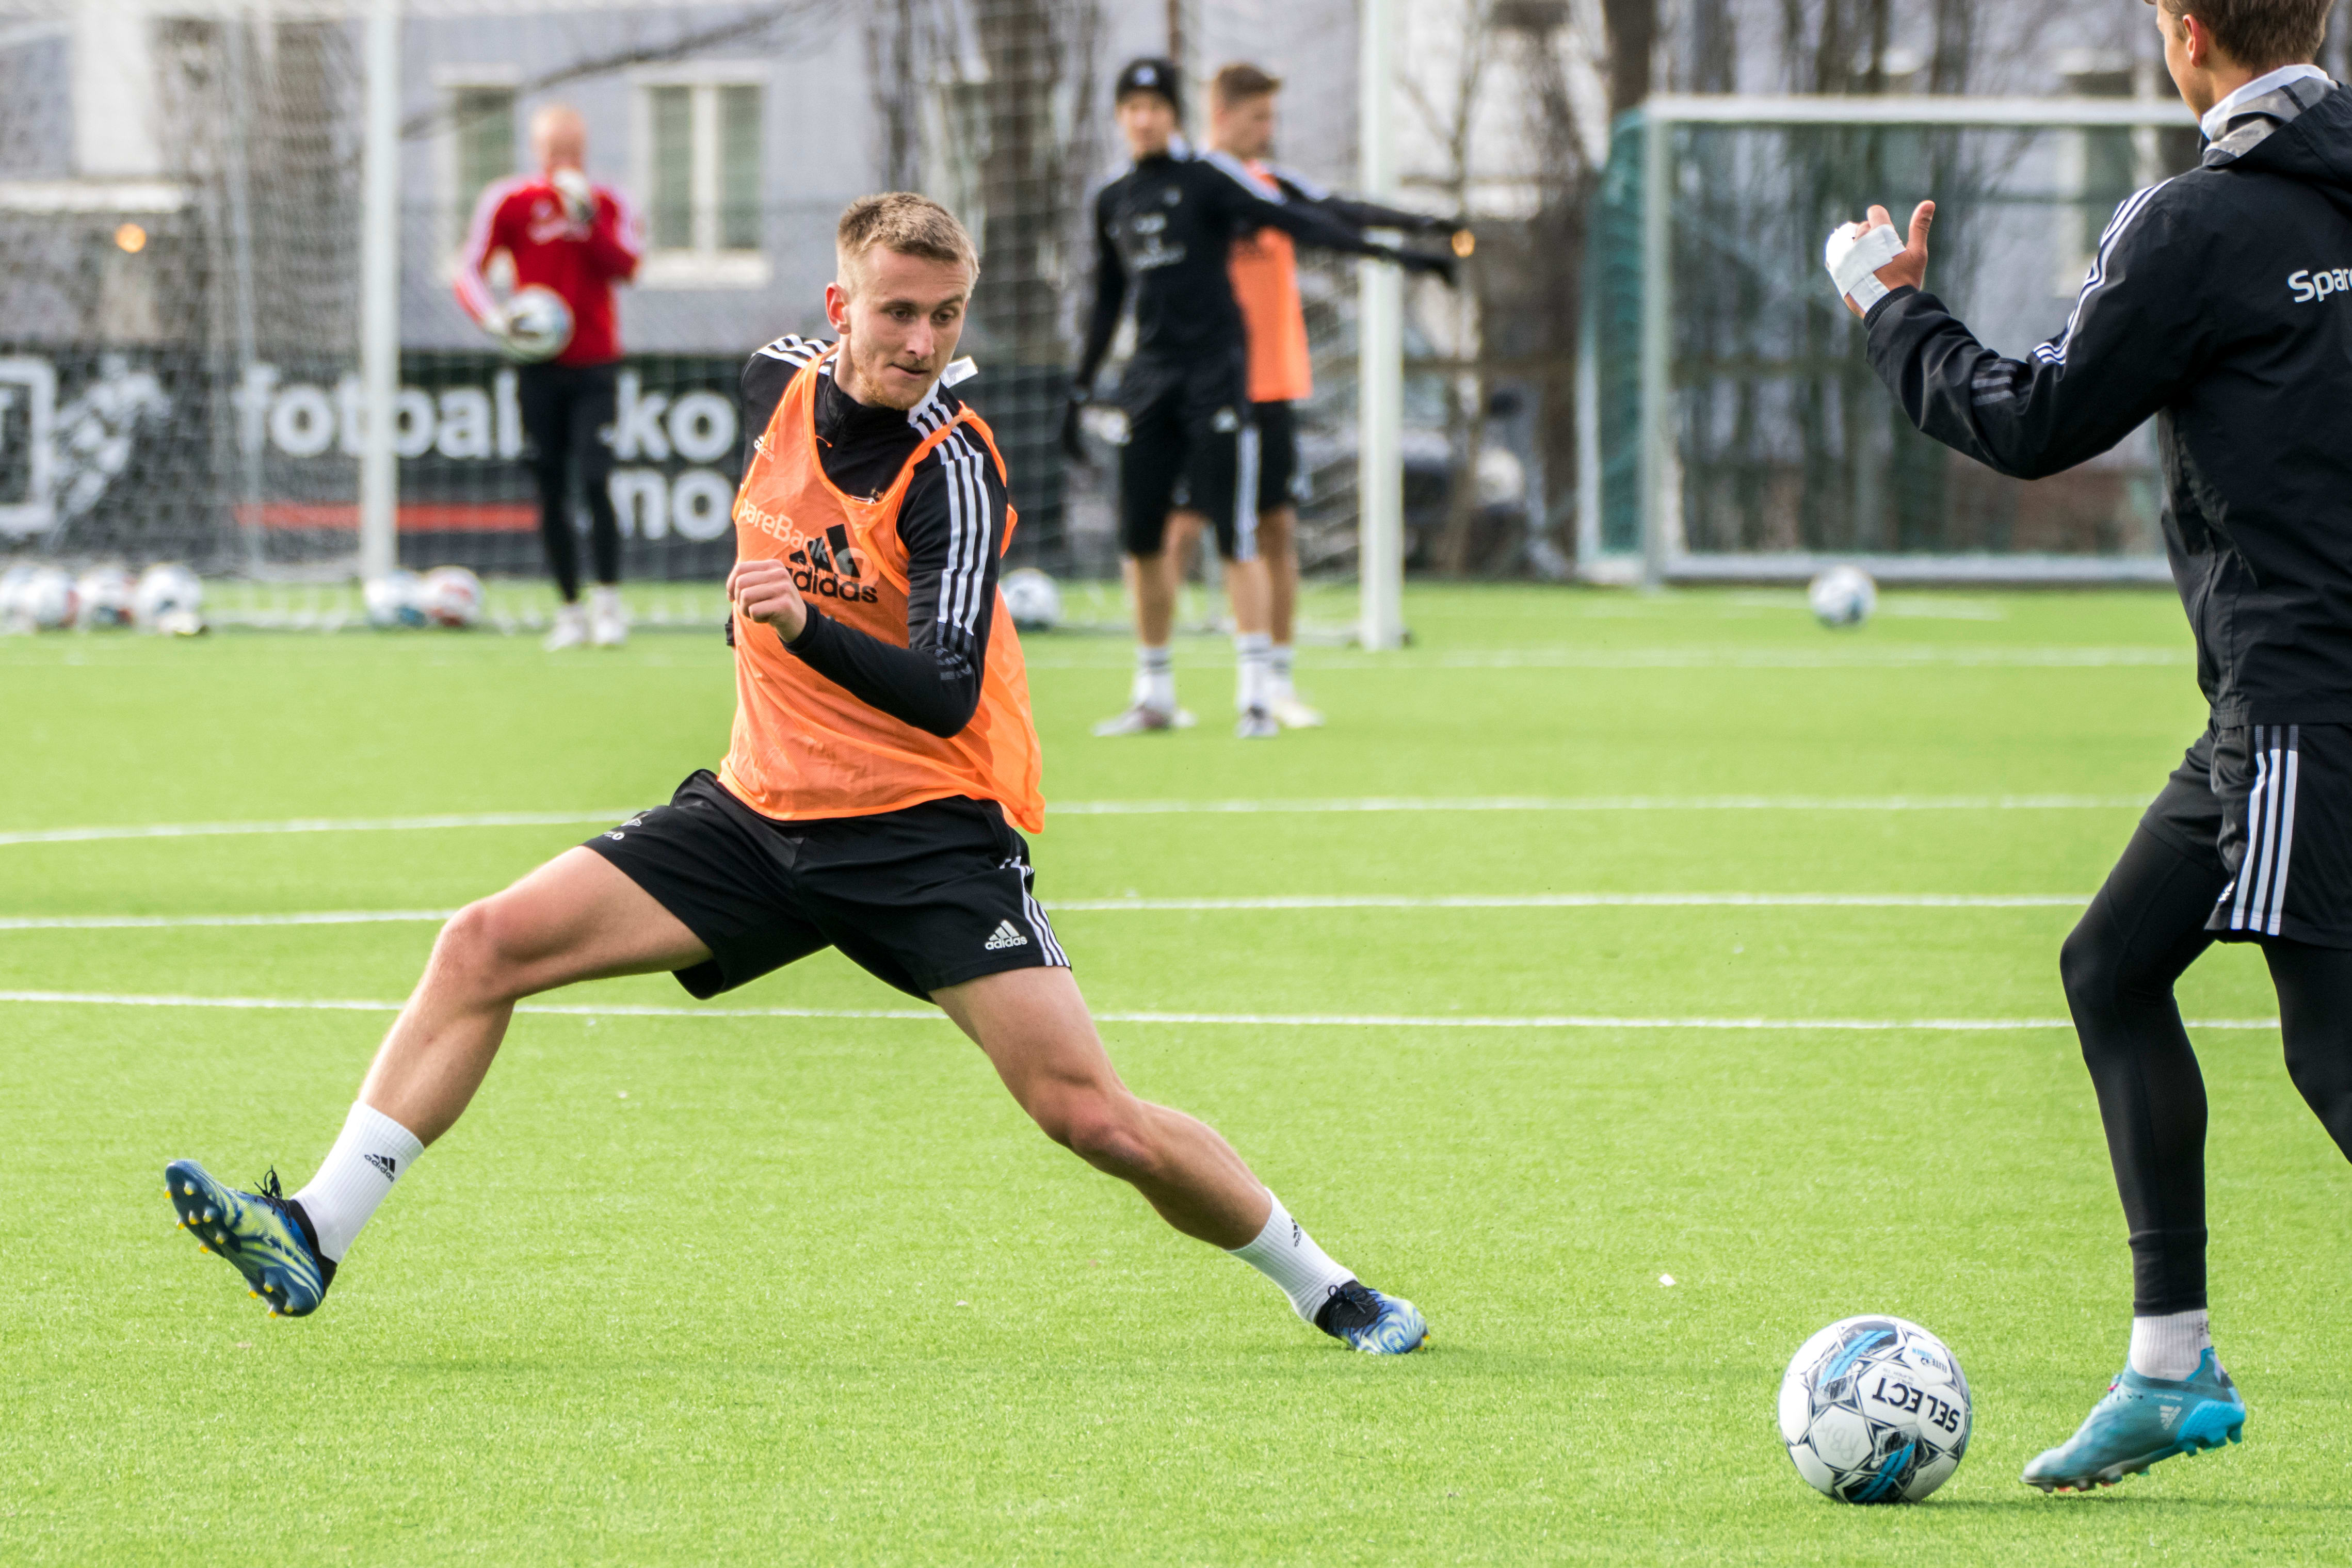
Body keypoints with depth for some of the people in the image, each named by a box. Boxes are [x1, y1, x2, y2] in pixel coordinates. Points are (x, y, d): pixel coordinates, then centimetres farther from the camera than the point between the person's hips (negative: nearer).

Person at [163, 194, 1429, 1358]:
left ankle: (1319, 1286, 7)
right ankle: (315, 1233, -8)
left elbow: (946, 694, -28)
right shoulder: (781, 381, -1)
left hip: (927, 827, -6)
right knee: (487, 945, -9)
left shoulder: (951, 471, -18)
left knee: (1092, 1116, -15)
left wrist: (809, 628, -44)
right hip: (763, 812, 6)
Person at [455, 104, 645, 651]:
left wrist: (587, 218, -20)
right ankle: (571, 611, 11)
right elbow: (470, 271, 1)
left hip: (594, 365, -1)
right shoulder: (508, 202, 3)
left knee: (595, 479, -15)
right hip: (539, 368, 1)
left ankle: (609, 602, -9)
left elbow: (625, 266, -10)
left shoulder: (608, 205, 5)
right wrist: (494, 318, -17)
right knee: (551, 492, 2)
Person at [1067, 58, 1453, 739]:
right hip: (1149, 377, 6)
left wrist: (1391, 254, -20)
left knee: (1233, 534, -11)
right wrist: (1081, 389, 24)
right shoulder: (1112, 203, 14)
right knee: (1142, 539, 4)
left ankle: (1255, 694, -9)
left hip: (1215, 370, -6)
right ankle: (1154, 695, 16)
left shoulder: (1205, 181, -4)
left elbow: (1294, 223, -11)